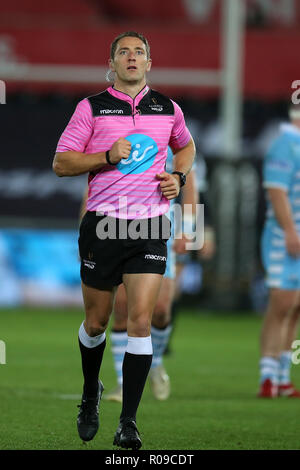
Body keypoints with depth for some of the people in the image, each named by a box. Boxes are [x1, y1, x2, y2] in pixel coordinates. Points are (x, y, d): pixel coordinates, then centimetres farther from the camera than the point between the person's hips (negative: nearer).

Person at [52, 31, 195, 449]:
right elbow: (61, 163, 0)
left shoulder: (168, 109, 9)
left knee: (141, 321, -10)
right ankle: (91, 393, 37)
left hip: (150, 226, 1)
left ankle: (128, 423, -7)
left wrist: (179, 177, 8)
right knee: (96, 322, 8)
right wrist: (107, 156, -14)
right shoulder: (91, 107, 1)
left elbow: (186, 147, 29)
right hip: (102, 224, -1)